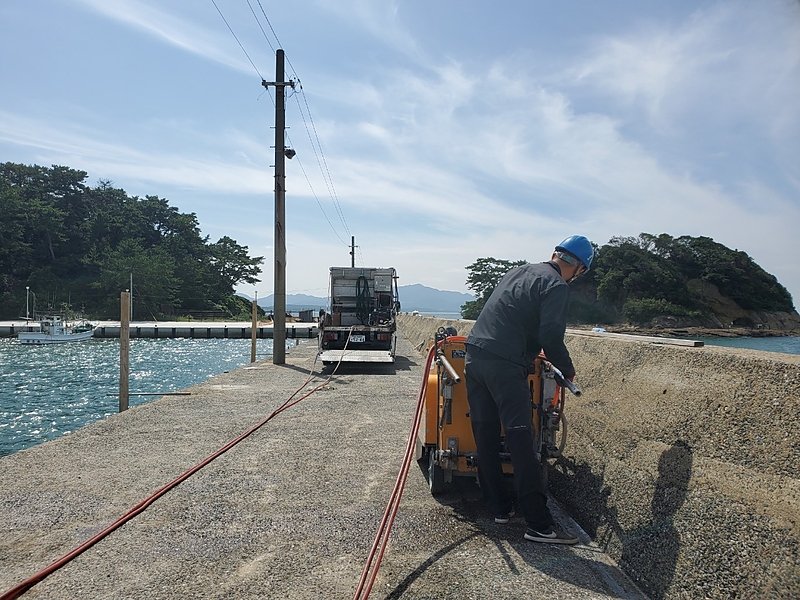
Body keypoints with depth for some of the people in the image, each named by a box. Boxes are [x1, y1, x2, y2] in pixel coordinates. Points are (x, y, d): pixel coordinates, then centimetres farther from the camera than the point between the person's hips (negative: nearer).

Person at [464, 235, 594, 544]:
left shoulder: (518, 272, 21)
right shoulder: (556, 286, -4)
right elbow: (551, 338, -12)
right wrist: (568, 370, 5)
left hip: (475, 353, 8)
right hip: (505, 365, -8)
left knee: (485, 435, 11)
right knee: (520, 440, -7)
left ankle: (498, 507, 21)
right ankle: (539, 524, -4)